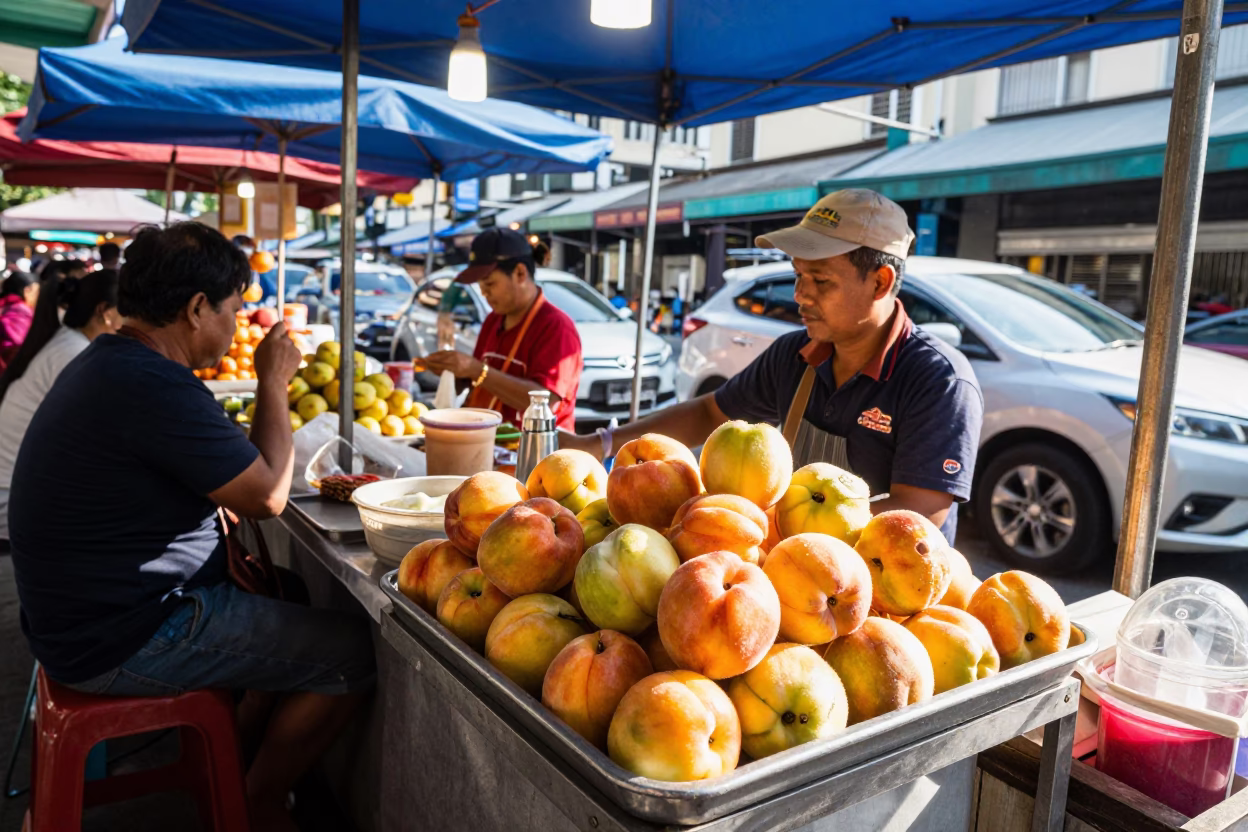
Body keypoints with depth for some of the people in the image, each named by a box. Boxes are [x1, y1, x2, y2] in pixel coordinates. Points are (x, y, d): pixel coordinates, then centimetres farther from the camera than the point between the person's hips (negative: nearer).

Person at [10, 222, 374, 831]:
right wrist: (272, 384, -8)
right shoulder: (155, 386, -27)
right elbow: (267, 496, -18)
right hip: (121, 643, -11)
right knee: (353, 651, -9)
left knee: (296, 606, 21)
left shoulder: (103, 363, 8)